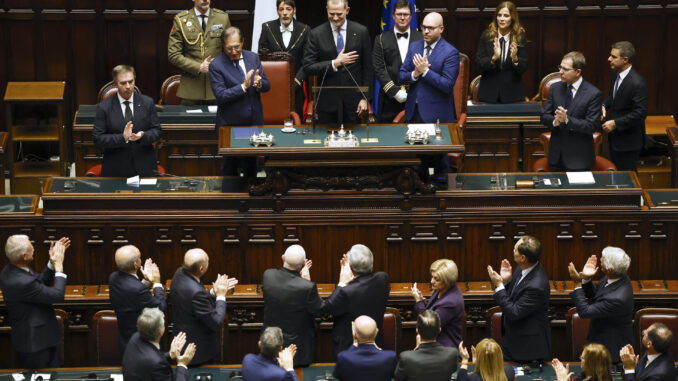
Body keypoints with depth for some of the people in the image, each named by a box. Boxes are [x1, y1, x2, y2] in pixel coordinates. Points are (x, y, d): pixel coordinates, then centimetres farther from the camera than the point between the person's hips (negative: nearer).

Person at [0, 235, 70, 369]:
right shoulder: (22, 282, -33)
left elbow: (42, 281, 12)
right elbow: (57, 295, -25)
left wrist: (53, 262, -1)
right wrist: (59, 266, -15)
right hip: (35, 341, -10)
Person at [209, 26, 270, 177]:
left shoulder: (253, 58, 2)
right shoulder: (216, 65, -11)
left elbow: (267, 86, 4)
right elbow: (221, 96, -18)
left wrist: (259, 83, -20)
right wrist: (244, 86, -28)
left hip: (254, 121, 4)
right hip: (231, 124, -4)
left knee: (251, 164, 13)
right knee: (231, 165, 4)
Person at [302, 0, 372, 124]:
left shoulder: (361, 32, 2)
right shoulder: (316, 34, 0)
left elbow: (367, 68, 4)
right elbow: (308, 68, -4)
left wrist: (365, 98, -1)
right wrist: (335, 63, -14)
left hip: (353, 100, 0)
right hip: (327, 101, 0)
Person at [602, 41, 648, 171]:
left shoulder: (637, 83, -26)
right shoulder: (616, 75, 2)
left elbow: (640, 113, -25)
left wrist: (615, 123, -24)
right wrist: (604, 106, -2)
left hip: (628, 142, -9)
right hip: (615, 136, 9)